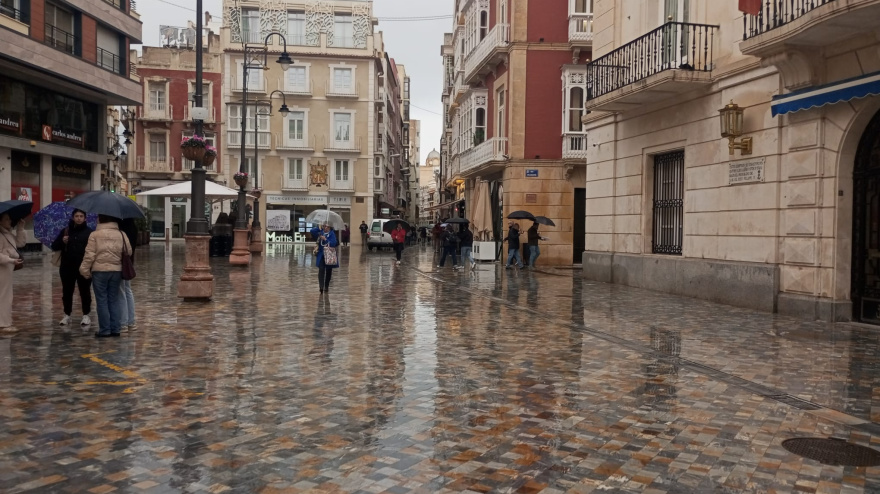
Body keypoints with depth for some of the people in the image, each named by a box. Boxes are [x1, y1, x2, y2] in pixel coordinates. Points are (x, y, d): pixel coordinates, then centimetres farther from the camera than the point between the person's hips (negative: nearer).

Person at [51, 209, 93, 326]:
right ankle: (67, 315, 22)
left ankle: (86, 315, 15)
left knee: (85, 292, 5)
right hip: (67, 267, 3)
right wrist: (62, 242, -10)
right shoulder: (65, 231, 8)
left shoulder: (89, 232, -1)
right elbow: (54, 247, 7)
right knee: (67, 292, 10)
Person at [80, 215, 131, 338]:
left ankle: (104, 330, 5)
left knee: (102, 301, 3)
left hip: (99, 271, -3)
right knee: (114, 300, 11)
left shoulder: (95, 235, -6)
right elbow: (129, 252, 3)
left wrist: (85, 270, 1)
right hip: (116, 271, 3)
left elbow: (89, 255, -7)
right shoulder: (122, 235, 4)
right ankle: (115, 329, 11)